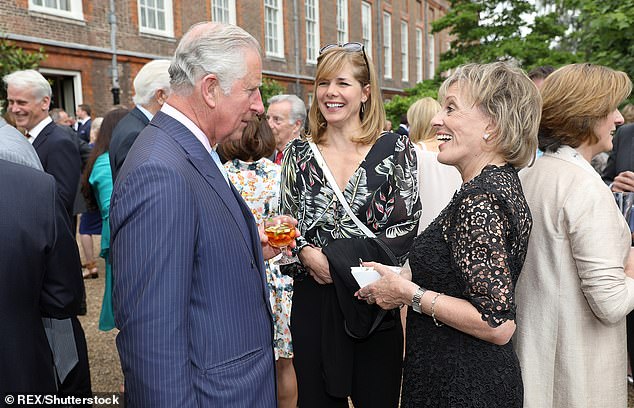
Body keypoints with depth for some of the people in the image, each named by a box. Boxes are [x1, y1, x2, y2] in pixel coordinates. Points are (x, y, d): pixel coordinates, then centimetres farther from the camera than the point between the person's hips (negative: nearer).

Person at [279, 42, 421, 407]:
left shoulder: (396, 149, -3)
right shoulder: (299, 154, 4)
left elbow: (408, 227, -6)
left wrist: (339, 258, -15)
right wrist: (306, 253, -13)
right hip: (312, 299, 2)